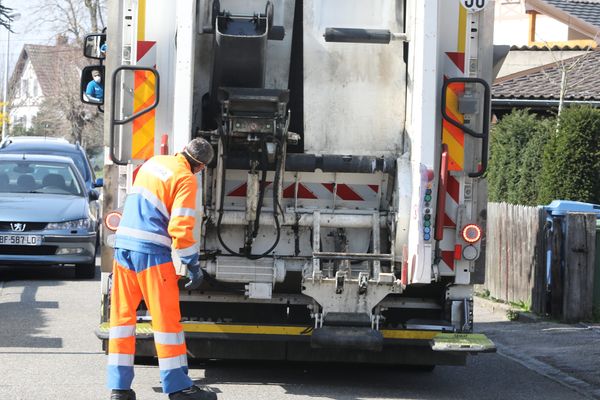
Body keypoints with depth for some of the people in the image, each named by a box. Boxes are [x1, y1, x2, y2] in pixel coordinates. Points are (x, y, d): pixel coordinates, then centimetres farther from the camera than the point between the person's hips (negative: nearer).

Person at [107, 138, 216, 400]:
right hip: (152, 252, -7)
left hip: (123, 244, 7)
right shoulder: (186, 179, -7)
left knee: (122, 314, 9)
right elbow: (181, 227, -14)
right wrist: (193, 265, -7)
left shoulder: (153, 163, 16)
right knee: (166, 318, 1)